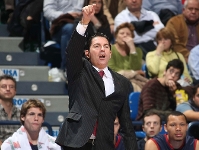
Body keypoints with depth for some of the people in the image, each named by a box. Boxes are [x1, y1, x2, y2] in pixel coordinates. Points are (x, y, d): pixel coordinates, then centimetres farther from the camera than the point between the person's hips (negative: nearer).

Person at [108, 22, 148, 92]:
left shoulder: (137, 50, 17)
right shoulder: (110, 50, 6)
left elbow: (136, 69, -1)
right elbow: (111, 69, -8)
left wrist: (132, 48, -6)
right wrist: (132, 73, -4)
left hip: (134, 80, 3)